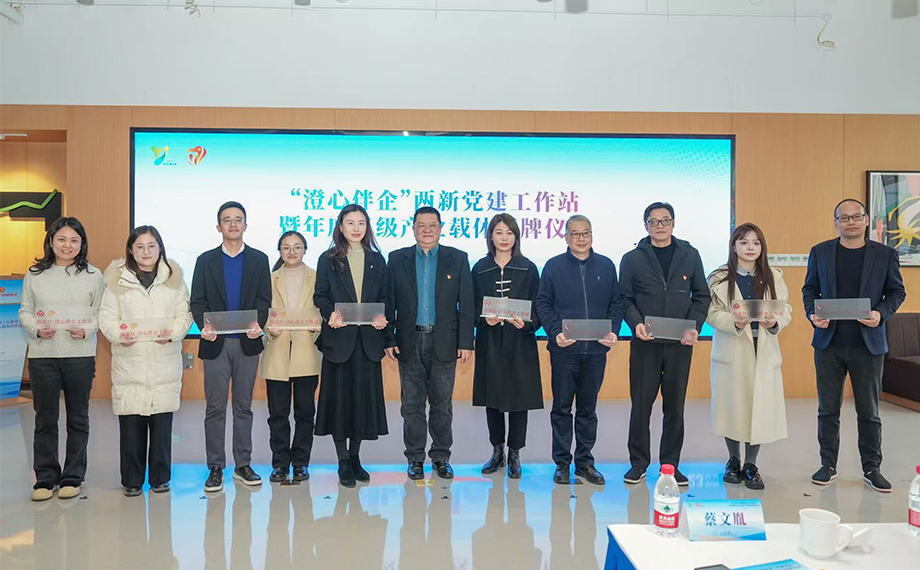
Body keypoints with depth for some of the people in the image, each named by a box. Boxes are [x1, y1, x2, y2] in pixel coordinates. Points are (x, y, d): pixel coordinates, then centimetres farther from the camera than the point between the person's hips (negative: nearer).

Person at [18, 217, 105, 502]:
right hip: (42, 355, 1)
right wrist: (37, 329, -10)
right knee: (45, 418, 6)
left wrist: (86, 330, -15)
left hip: (80, 354, -1)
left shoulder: (93, 275, 4)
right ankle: (45, 478, 18)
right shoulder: (35, 275, 6)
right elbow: (25, 311, 9)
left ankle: (73, 477, 18)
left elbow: (101, 313, 3)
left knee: (78, 418, 7)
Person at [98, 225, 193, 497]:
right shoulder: (117, 279, 6)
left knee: (162, 423, 3)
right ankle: (132, 480, 15)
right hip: (129, 363, 0)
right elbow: (107, 316, 4)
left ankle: (160, 477, 17)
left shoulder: (174, 278, 8)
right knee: (131, 423, 1)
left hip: (165, 363, 1)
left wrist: (173, 332, -14)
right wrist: (119, 334, -15)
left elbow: (184, 314, 6)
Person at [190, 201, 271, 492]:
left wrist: (258, 323, -17)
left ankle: (243, 465, 16)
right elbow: (197, 300, 3)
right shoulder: (206, 260, 8)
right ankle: (215, 468, 11)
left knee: (243, 406, 8)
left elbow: (264, 298, 2)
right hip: (216, 343, 0)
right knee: (215, 408, 3)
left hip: (247, 341, 0)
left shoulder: (259, 259, 8)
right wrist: (204, 324, -16)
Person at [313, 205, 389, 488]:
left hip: (368, 339, 2)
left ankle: (355, 456, 21)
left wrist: (381, 317, -9)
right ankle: (343, 461, 13)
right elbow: (320, 296, 1)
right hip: (339, 338, -2)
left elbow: (384, 297, 10)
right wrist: (331, 313, -18)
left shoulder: (377, 260, 11)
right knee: (339, 396, 2)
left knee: (364, 396, 6)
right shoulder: (328, 260, 4)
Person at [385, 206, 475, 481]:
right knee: (412, 405, 7)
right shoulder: (397, 259, 6)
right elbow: (389, 302, 5)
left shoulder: (457, 259, 4)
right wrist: (389, 339, -2)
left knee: (442, 405, 8)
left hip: (444, 342, 0)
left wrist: (465, 342, -4)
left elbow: (466, 304, 1)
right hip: (409, 342, 1)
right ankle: (415, 458, 19)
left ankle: (441, 456, 21)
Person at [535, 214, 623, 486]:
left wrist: (613, 331, -6)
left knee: (588, 409, 11)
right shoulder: (554, 266, 2)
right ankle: (562, 463, 17)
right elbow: (543, 304, 0)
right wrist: (555, 332, -13)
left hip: (596, 350, 2)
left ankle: (585, 462, 22)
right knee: (562, 407, 6)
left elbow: (616, 303, 10)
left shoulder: (606, 266, 8)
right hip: (564, 349, -2)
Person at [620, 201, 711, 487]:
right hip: (645, 343, -1)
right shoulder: (632, 259, 4)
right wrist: (636, 323, -13)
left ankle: (671, 463, 21)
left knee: (675, 406, 8)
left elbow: (701, 296, 8)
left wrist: (695, 327, -7)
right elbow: (625, 298, 4)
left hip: (680, 344, 1)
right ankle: (638, 463, 17)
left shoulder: (690, 255, 7)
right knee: (641, 404, 3)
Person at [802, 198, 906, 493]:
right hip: (829, 343, 1)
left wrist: (881, 313, -13)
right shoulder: (820, 252, 4)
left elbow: (897, 291, 5)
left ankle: (871, 468, 20)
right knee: (828, 409, 8)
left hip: (868, 345, -1)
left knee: (869, 411, 8)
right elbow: (809, 289, 8)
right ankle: (828, 465, 20)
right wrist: (812, 314, -10)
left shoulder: (885, 254, 2)